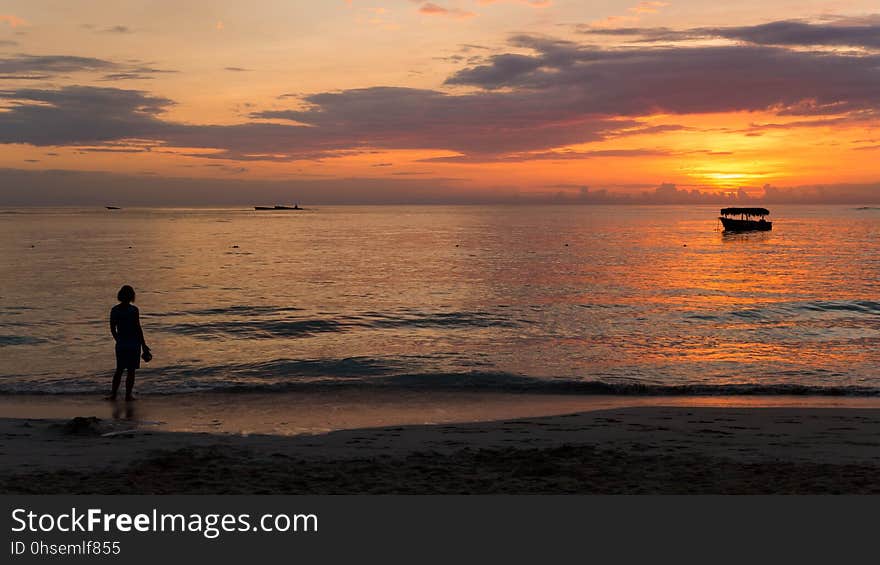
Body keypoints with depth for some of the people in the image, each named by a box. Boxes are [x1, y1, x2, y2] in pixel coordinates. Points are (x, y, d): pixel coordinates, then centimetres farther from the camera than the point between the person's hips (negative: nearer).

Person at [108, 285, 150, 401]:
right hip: (133, 343, -4)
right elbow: (138, 328, -12)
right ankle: (128, 395, 8)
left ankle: (113, 394, 15)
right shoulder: (133, 310, -14)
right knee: (131, 371, 5)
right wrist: (143, 345, -5)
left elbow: (112, 329, 7)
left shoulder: (114, 310, 0)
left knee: (119, 369, 17)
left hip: (120, 344, 4)